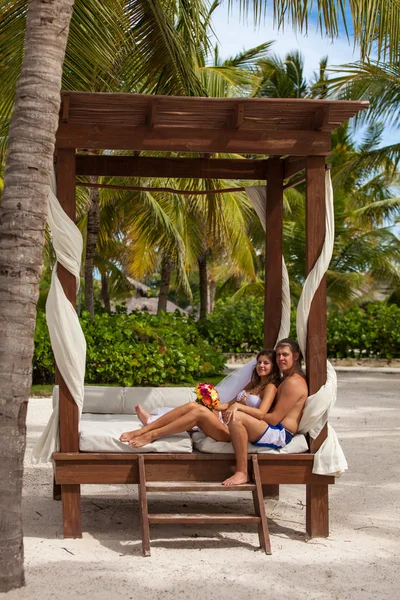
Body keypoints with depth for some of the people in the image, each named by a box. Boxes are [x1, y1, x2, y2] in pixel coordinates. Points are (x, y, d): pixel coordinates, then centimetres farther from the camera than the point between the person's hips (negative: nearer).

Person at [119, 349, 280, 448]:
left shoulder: (270, 387, 1)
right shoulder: (253, 384, 26)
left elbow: (261, 413, -15)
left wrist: (238, 406, -22)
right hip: (223, 418, 8)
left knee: (200, 411, -29)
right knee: (193, 405, -16)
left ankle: (151, 434, -30)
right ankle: (151, 422, -20)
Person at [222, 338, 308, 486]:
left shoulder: (294, 382, -11)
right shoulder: (286, 380, 23)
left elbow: (274, 419, -16)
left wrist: (246, 416, -9)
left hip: (281, 435, -11)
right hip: (275, 433, 11)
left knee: (236, 417, -31)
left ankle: (242, 473, -30)